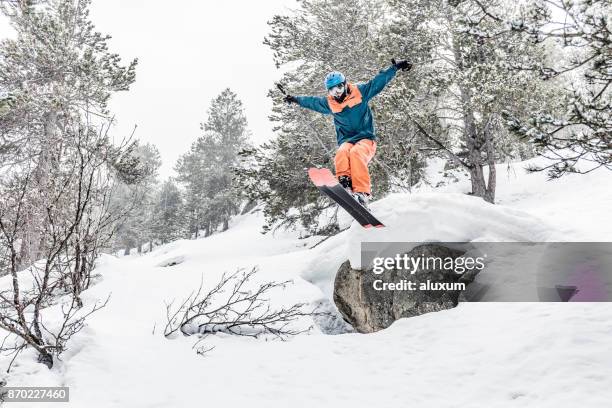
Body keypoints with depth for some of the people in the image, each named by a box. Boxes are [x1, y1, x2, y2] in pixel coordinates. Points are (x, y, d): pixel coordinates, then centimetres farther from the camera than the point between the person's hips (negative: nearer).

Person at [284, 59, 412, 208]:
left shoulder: (360, 92, 2)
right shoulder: (329, 103, 11)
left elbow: (379, 81, 6)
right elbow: (311, 101, 28)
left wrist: (396, 67, 2)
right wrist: (296, 99, 38)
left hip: (366, 139, -3)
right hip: (346, 141, 3)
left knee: (356, 152, -35)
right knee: (342, 152, -33)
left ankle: (362, 192, -45)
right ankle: (344, 182, -48)